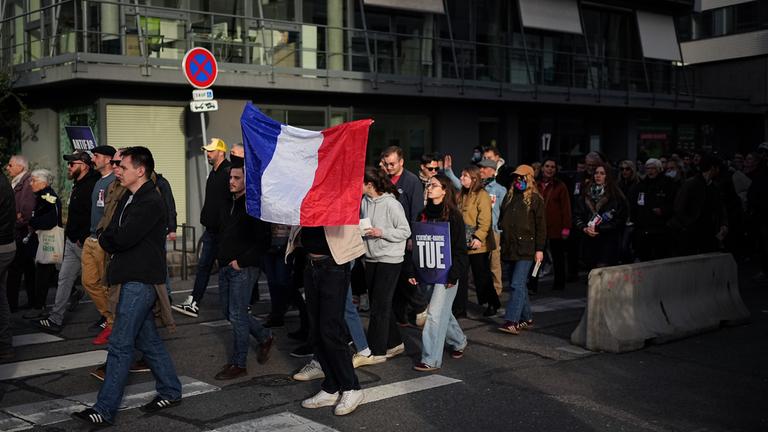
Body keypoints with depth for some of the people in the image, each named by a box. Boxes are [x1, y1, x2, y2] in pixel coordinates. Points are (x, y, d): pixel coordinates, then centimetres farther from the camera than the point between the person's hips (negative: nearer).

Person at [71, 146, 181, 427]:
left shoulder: (151, 202, -16)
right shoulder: (130, 198, 16)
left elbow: (123, 237, -21)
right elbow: (111, 236, 15)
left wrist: (107, 239, -2)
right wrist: (112, 242, -5)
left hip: (141, 280, -10)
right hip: (134, 277, 10)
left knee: (120, 344, -9)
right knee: (147, 339, 16)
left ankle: (105, 410, -6)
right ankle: (170, 391, 26)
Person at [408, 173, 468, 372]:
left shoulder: (453, 216, -8)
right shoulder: (424, 214, 9)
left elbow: (460, 248, -10)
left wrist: (454, 274, -17)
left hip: (446, 272, -6)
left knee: (435, 313, -9)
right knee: (442, 311, 17)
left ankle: (431, 359, -4)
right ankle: (459, 341, 40)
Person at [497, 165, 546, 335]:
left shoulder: (535, 199, -3)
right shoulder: (509, 197, 14)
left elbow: (541, 226, -4)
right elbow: (502, 220, 21)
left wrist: (540, 249, -8)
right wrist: (501, 242, 16)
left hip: (525, 249, -6)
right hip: (508, 248, 7)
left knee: (517, 285, -13)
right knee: (517, 285, 11)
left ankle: (512, 321, -16)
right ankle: (526, 318, 21)